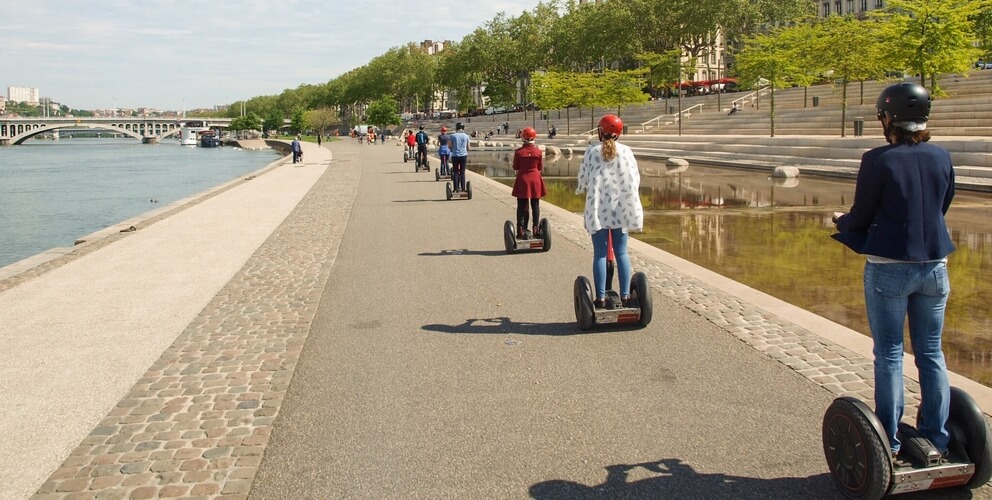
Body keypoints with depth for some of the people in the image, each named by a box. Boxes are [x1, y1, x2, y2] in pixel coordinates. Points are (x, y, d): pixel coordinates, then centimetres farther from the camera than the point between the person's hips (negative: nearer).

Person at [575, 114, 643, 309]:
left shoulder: (592, 152, -4)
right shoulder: (626, 151, 0)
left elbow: (583, 179, -3)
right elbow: (635, 178, 0)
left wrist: (580, 189, 19)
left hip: (597, 209, -1)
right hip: (621, 208, 1)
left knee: (600, 254, 4)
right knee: (621, 253, 8)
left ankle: (601, 297, 1)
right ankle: (625, 296, 6)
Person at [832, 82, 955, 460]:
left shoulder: (878, 161, -13)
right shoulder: (941, 157, 2)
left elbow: (860, 218, -7)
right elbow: (941, 209, 13)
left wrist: (841, 221, 14)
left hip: (889, 268, -4)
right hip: (934, 266, 5)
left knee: (889, 355, 5)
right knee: (931, 354, 14)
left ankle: (890, 443, 11)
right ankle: (937, 439, 21)